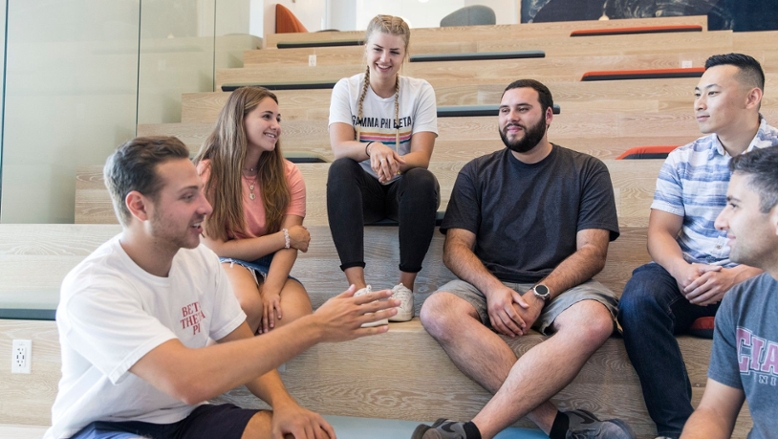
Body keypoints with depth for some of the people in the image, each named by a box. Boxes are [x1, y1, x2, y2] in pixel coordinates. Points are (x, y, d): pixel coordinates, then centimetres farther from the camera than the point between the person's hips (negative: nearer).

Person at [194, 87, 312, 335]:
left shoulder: (288, 174, 1)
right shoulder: (208, 172, -8)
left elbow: (289, 243, -8)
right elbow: (216, 247, -9)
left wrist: (271, 289, -27)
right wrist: (285, 237, -8)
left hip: (271, 267, 3)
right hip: (226, 263, -2)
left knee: (295, 317, -32)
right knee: (247, 306, -38)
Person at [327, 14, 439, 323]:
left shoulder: (420, 91, -2)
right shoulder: (347, 88, -1)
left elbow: (421, 156, -12)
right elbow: (339, 147, -16)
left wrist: (393, 161, -36)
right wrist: (372, 148, -39)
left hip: (403, 191, 0)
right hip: (363, 191, 0)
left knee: (422, 180, -34)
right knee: (340, 169, -32)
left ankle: (406, 285, -24)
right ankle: (358, 285, -38)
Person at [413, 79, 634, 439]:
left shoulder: (587, 171, 8)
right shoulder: (476, 173, 12)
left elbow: (592, 251, -1)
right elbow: (456, 247, 3)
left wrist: (538, 295, -17)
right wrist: (493, 288, -17)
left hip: (560, 285, -1)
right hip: (489, 284, 2)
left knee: (594, 322, -36)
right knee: (438, 312, -31)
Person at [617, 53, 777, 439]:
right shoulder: (682, 160, 12)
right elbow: (660, 232, 7)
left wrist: (740, 277, -22)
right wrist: (681, 270, -16)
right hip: (689, 275, 3)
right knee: (638, 300, -30)